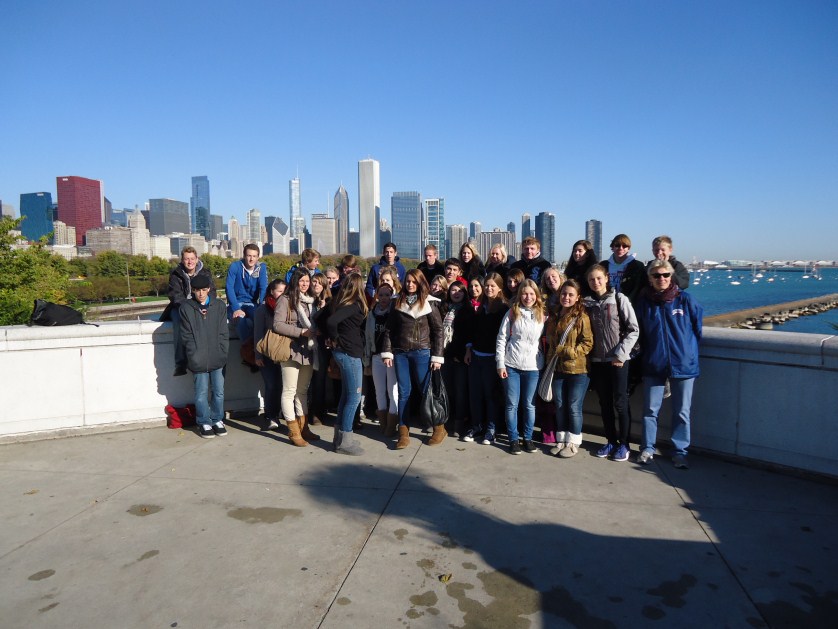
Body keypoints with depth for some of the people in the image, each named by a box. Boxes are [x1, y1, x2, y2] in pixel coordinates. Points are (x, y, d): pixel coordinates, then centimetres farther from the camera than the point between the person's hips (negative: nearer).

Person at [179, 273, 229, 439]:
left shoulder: (219, 306, 4)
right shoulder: (186, 308, 0)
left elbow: (223, 333, 4)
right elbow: (186, 336, -2)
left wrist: (222, 353, -4)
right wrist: (195, 356, -8)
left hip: (218, 358, 1)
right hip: (199, 361, -1)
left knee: (218, 391, 7)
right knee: (202, 393, 5)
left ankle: (217, 420, 24)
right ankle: (204, 423, 20)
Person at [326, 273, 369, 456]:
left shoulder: (340, 302, 9)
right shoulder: (354, 304, -16)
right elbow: (331, 321, -28)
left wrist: (334, 339, 8)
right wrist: (335, 339, -12)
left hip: (342, 351, 9)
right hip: (350, 353, -9)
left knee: (346, 395, 16)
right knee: (354, 397, -2)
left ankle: (340, 436, 24)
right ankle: (344, 441, 4)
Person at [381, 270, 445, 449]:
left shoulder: (429, 303, -1)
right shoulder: (398, 302, 8)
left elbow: (438, 330, -3)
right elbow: (389, 329, 8)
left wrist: (437, 356, -8)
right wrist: (387, 352, -1)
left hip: (422, 352, -3)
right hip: (400, 353, 3)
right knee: (404, 393, 5)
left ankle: (439, 428, 18)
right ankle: (403, 432, 11)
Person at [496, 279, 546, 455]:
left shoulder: (543, 315, 5)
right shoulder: (512, 313, 1)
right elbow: (501, 338, 0)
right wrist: (500, 363, -5)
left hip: (533, 367, 1)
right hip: (511, 366, -1)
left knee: (529, 404, 8)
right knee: (512, 404, 4)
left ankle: (528, 438, 22)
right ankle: (513, 439, 15)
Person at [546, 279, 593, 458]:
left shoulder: (582, 318, -8)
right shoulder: (554, 318, 11)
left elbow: (588, 343, -11)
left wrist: (567, 351, -18)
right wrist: (550, 360, 10)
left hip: (577, 370, -5)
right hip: (557, 369, 5)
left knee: (574, 407, 3)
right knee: (560, 406, 11)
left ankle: (573, 443, 16)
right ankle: (561, 440, 23)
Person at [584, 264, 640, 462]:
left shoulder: (619, 299, -4)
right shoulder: (587, 303, 7)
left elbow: (634, 330, -6)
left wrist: (621, 354, -12)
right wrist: (588, 356, 2)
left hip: (618, 360, -4)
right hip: (597, 360, 4)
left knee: (620, 402, 1)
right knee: (605, 403, 11)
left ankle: (624, 444, 13)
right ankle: (611, 441, 23)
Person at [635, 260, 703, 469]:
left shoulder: (685, 299, -4)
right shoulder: (644, 302, 0)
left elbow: (698, 327, 7)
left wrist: (689, 351, 9)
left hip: (683, 363, -1)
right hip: (653, 364, 1)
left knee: (682, 412, 7)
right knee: (650, 409, 8)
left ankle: (680, 452, 19)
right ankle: (648, 449, 20)